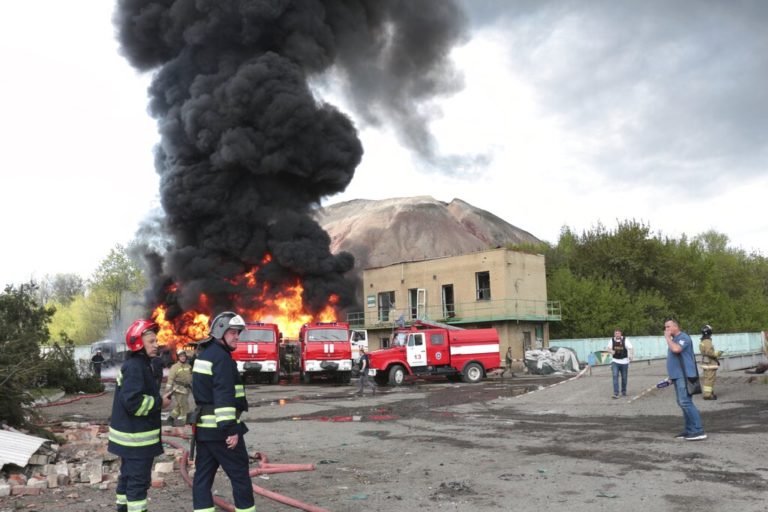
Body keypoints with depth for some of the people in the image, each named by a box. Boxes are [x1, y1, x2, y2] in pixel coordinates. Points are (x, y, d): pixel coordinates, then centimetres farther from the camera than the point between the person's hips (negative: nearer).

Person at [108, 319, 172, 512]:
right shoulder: (135, 367, -21)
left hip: (132, 434, 11)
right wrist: (159, 402, -17)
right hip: (136, 436, -11)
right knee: (139, 480, -4)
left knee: (128, 476, 20)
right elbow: (133, 402, -28)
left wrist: (157, 399, 7)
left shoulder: (138, 365, 13)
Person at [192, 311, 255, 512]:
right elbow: (224, 397, -23)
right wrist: (231, 429, -24)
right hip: (220, 429, -9)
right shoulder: (222, 357, -15)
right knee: (240, 475, 1)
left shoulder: (204, 355, 16)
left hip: (203, 427, 9)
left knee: (202, 477, 8)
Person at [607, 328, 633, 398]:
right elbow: (609, 349, 8)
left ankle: (623, 392, 30)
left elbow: (630, 348, -14)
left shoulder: (625, 340, -8)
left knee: (624, 377, 10)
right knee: (615, 376, -13)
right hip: (615, 362, 1)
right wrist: (611, 351, -15)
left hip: (624, 362, -1)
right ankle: (616, 393, -16)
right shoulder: (612, 340, 0)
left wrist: (630, 356, -31)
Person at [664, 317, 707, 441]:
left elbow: (676, 349, -29)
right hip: (678, 377, 10)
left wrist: (667, 337, -15)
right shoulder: (674, 339, 20)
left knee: (685, 402, -14)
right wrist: (672, 376, 21)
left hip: (684, 376, -10)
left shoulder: (683, 337, -11)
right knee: (683, 403, 10)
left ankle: (699, 431, -13)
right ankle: (689, 430, 13)